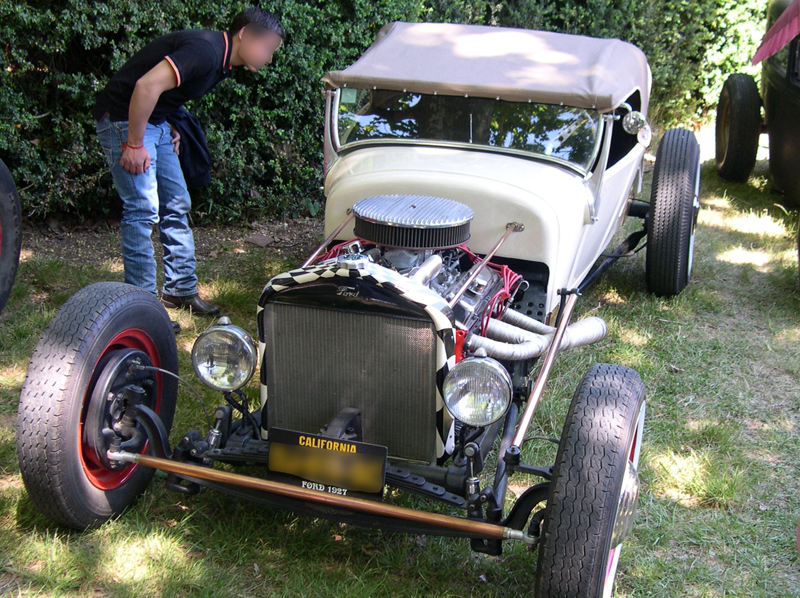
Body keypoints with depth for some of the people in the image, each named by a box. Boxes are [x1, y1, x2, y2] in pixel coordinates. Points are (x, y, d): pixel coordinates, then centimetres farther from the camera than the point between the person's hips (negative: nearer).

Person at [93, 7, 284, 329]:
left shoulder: (222, 61, 7)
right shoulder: (205, 50, -24)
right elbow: (147, 86, -32)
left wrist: (172, 129, 8)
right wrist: (134, 145, -26)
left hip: (156, 121, 10)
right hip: (123, 119, -10)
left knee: (177, 205, 12)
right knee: (143, 210, -11)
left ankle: (181, 289, 23)